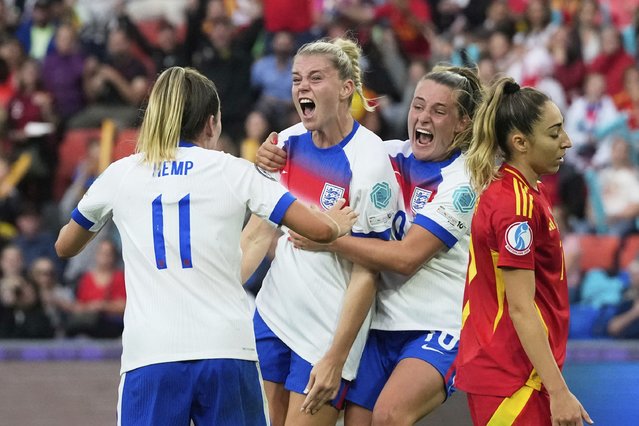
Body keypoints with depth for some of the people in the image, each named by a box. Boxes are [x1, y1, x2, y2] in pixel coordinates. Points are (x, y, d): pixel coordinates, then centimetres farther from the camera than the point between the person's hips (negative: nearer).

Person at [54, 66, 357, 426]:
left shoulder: (119, 175, 10)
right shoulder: (234, 172, 5)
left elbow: (65, 246, 26)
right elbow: (319, 230, 2)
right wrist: (337, 223, 26)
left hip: (149, 356, 0)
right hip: (226, 351, 0)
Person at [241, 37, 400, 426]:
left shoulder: (368, 162, -16)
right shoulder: (288, 143, 2)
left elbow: (366, 275, -17)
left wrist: (335, 358, -20)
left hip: (327, 332, -6)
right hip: (271, 316, 6)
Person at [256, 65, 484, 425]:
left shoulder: (463, 181, -11)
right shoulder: (391, 156, 4)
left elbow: (407, 257, -19)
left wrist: (329, 239, -19)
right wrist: (273, 159, -7)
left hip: (441, 328, -6)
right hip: (384, 324, 6)